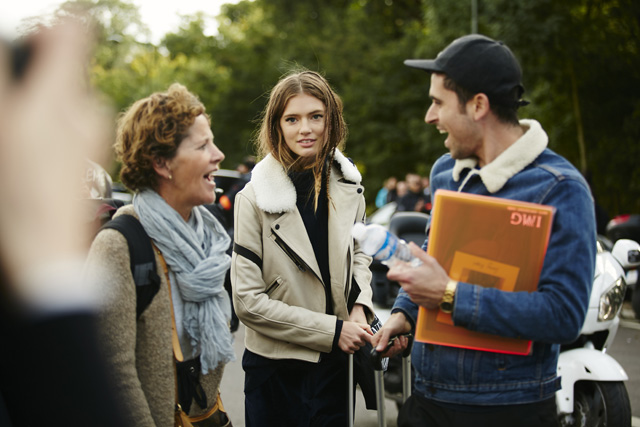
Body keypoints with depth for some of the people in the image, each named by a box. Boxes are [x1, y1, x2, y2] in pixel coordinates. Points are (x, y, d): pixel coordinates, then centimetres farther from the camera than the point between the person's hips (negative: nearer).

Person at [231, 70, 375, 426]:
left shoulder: (348, 187, 1)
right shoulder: (254, 199, -14)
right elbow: (248, 300, -15)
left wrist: (359, 305, -3)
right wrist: (332, 330, -17)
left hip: (337, 362, 4)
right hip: (277, 366, -4)